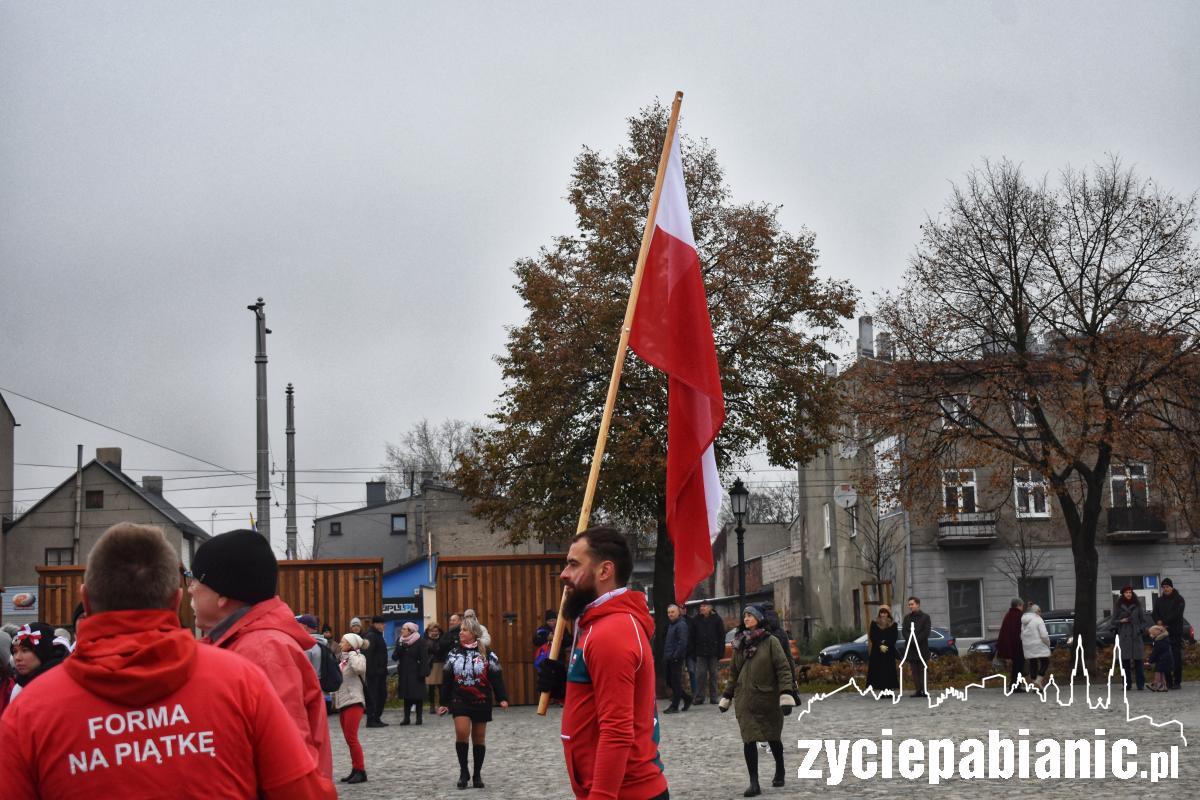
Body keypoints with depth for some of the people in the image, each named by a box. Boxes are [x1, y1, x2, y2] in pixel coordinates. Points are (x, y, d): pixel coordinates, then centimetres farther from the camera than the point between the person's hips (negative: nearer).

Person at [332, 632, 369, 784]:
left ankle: (360, 771, -7)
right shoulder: (341, 659, 17)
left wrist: (351, 654, -15)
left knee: (351, 737, -11)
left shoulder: (358, 657, -6)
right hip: (342, 702, 8)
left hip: (354, 701, -8)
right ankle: (355, 770, 14)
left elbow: (359, 668, -29)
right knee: (348, 738, 9)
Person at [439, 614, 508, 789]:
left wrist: (502, 698, -12)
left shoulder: (486, 654, -3)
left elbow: (496, 678, -3)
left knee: (479, 738, 6)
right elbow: (447, 680, 8)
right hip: (460, 700, 1)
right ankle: (463, 771, -3)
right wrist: (444, 703, 8)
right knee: (461, 732, -17)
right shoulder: (453, 653, 4)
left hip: (481, 701, -1)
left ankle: (477, 774, 19)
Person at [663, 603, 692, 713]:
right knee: (670, 681, 12)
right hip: (670, 658, 10)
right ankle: (687, 698, 24)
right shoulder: (670, 624, 18)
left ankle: (674, 706, 2)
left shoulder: (681, 625, -12)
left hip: (676, 658, -10)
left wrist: (675, 655, -21)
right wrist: (666, 654, 13)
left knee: (675, 682, -3)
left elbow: (682, 642, -20)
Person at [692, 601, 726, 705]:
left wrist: (720, 651, -6)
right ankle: (699, 697, 0)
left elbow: (722, 636, 0)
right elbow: (693, 636, 8)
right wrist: (693, 652, 2)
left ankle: (713, 697, 11)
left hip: (713, 651, -1)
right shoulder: (697, 620, 6)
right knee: (700, 674, -3)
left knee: (713, 674, 5)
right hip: (700, 652, 1)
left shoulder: (717, 619, 0)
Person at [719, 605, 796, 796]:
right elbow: (733, 672, 17)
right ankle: (754, 784, -6)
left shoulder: (771, 641, -5)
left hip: (768, 699, -3)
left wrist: (786, 694, -19)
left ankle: (779, 772, 38)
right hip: (745, 700, 3)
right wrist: (727, 697, 18)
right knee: (749, 740, -8)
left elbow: (783, 668, -10)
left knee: (773, 737, 14)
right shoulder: (739, 643, 9)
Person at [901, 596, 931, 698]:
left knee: (922, 670, -3)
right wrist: (911, 640, -11)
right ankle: (918, 690, 2)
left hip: (922, 647, -4)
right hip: (910, 647, 4)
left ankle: (923, 690, -3)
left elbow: (926, 631, -6)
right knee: (914, 670, 2)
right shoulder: (907, 617, 14)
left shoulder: (925, 617, 2)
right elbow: (905, 631, 6)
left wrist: (917, 640, -15)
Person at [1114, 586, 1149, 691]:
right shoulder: (1118, 605, 7)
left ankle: (1140, 684, -1)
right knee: (1125, 660, -1)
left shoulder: (1137, 604, 8)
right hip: (1124, 636, 0)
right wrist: (1121, 621, -10)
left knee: (1138, 660, -4)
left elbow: (1143, 618, 10)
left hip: (1136, 635, 0)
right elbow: (1114, 620, 9)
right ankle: (1127, 684, 5)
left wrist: (1141, 629, -4)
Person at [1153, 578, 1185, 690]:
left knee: (1177, 657, -5)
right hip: (1163, 633, 4)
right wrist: (1159, 621, -12)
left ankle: (1177, 682, -4)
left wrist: (1164, 622, -15)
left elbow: (1176, 614, -11)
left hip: (1176, 632, -4)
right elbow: (1155, 613, 9)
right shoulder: (1159, 600, 17)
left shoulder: (1178, 599, 1)